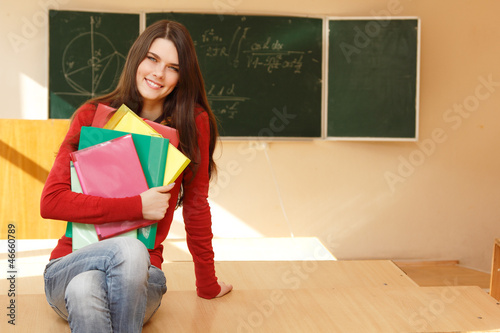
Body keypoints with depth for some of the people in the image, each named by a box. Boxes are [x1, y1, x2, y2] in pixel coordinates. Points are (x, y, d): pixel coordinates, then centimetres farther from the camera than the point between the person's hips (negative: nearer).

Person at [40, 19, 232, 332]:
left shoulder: (192, 123, -1)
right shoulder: (93, 115, -1)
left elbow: (196, 205, 9)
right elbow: (51, 201, -9)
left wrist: (208, 285, 17)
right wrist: (138, 206, -16)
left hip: (139, 273, 1)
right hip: (73, 264, -1)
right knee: (128, 249, -36)